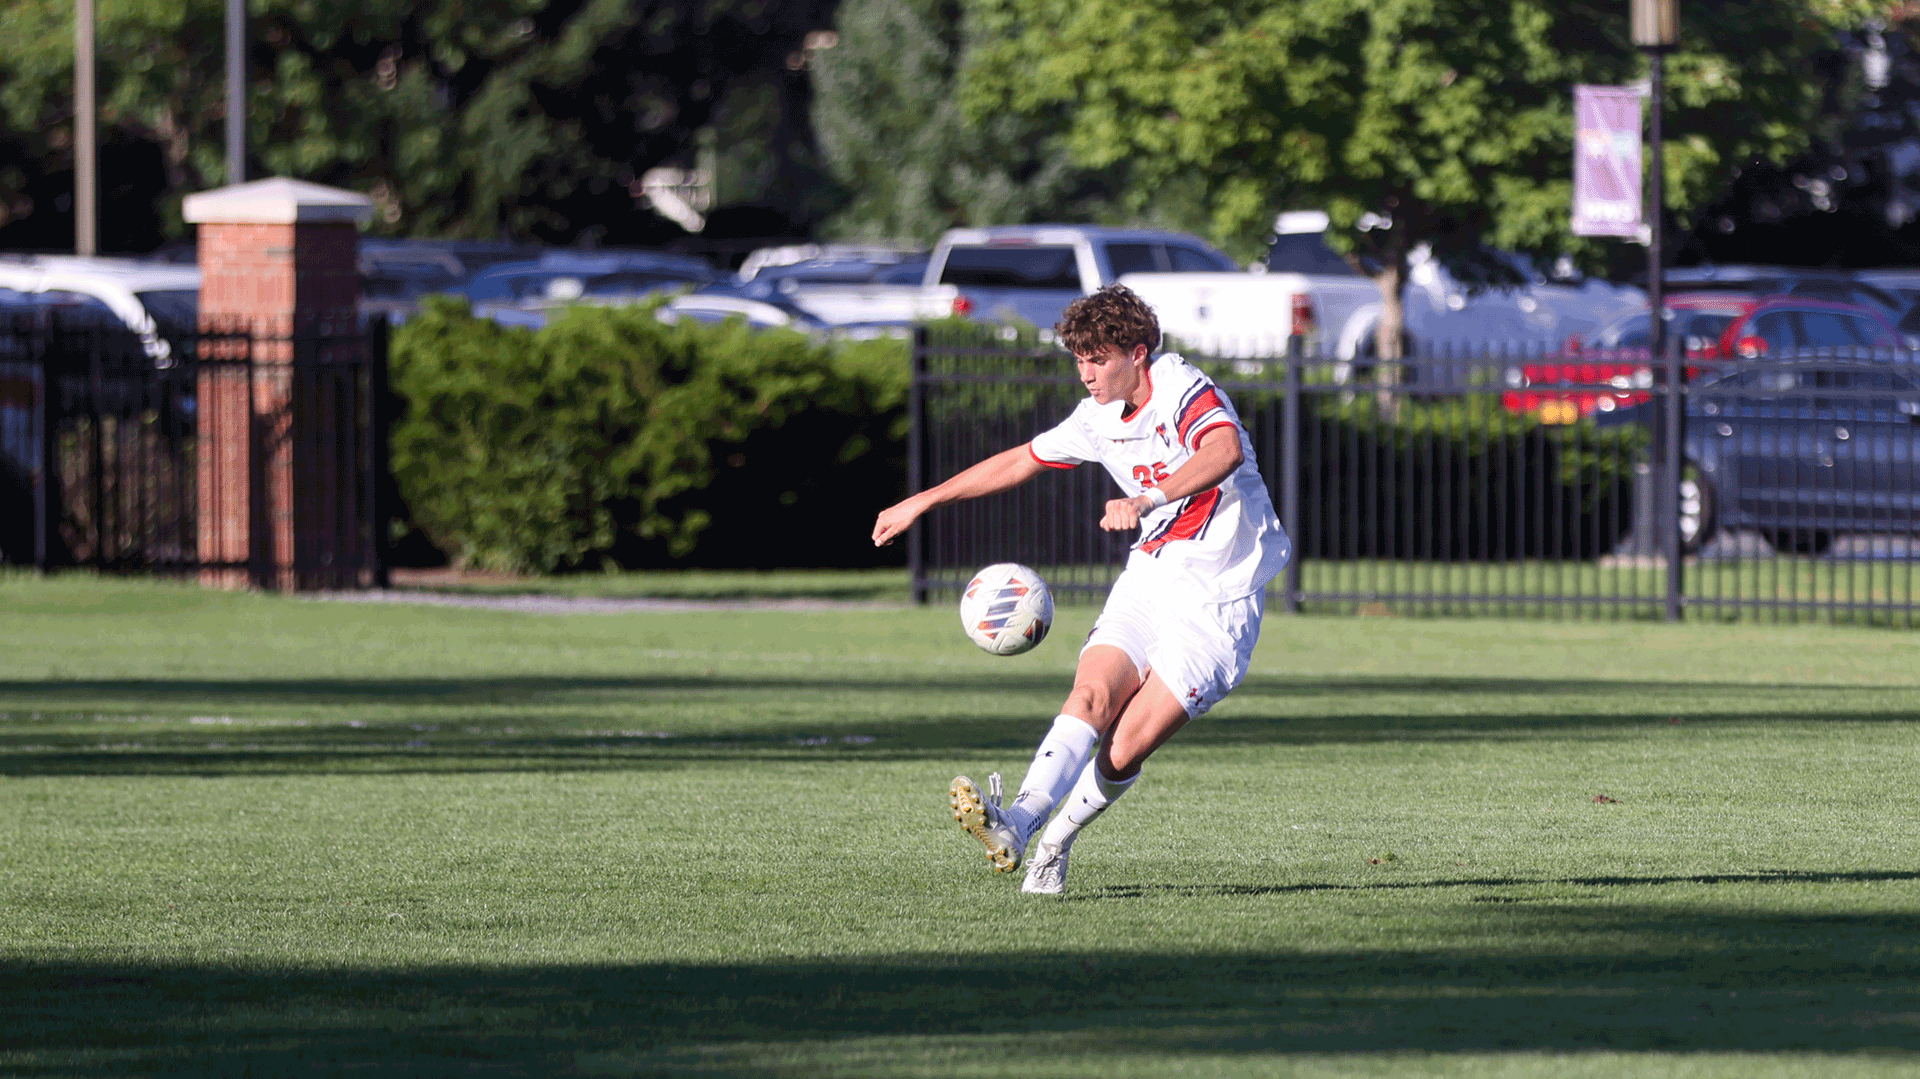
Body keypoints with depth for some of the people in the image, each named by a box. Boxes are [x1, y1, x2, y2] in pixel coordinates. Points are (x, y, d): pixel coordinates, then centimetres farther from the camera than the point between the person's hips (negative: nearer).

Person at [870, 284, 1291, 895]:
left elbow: (1226, 451, -37)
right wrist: (922, 503, 26)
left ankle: (1054, 843, 1)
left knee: (1128, 746, -16)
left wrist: (1147, 500, -50)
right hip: (1147, 580, 6)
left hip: (1217, 598, -6)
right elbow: (1021, 461, 23)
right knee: (1092, 695, -20)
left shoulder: (1186, 392, -15)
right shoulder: (1100, 419, 9)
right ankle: (1020, 821, -34)